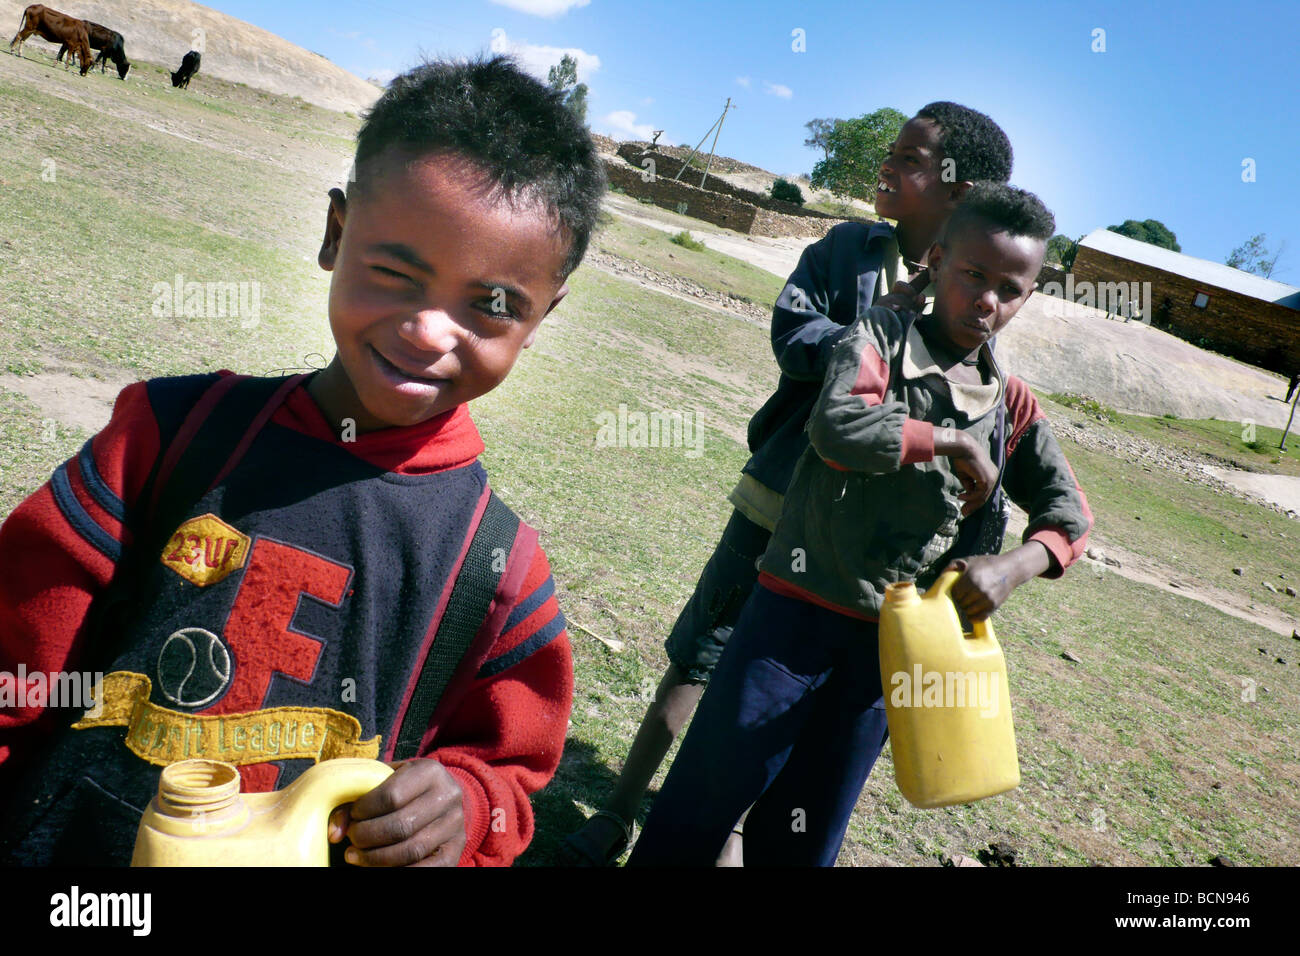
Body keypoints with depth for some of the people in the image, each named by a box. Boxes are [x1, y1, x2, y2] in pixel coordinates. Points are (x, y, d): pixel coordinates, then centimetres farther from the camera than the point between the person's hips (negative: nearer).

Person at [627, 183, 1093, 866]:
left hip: (889, 639, 4)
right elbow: (837, 427, -26)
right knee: (704, 799, 4)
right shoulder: (881, 336, -7)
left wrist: (1014, 565, -11)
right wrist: (953, 442, -15)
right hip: (798, 608, -4)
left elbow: (1068, 512, 9)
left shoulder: (1013, 406, 7)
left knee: (803, 835, 16)